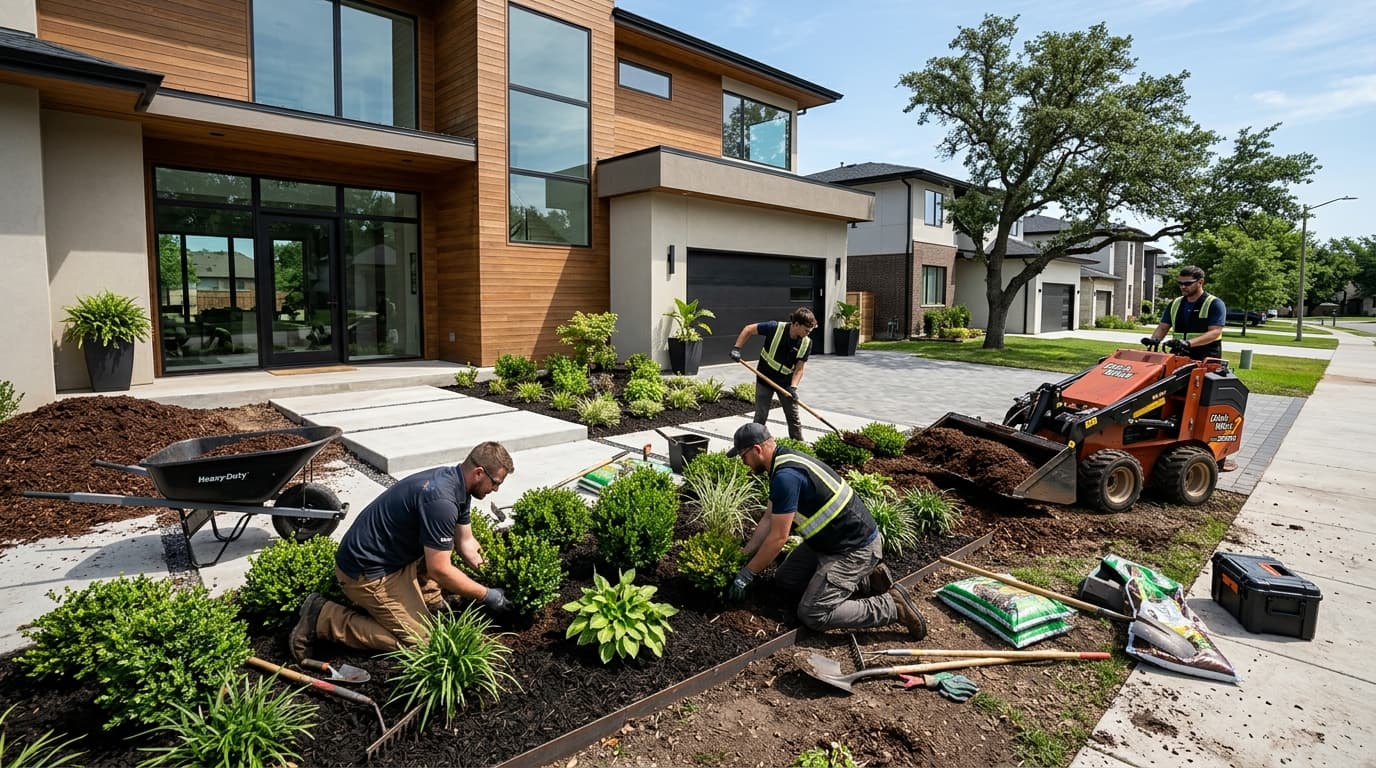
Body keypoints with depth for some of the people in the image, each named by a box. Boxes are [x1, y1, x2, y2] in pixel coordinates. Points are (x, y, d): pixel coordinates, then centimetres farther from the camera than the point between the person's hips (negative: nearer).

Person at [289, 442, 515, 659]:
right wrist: (486, 596, -16)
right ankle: (323, 617, -1)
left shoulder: (455, 484, 0)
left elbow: (466, 542, 11)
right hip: (366, 571, -9)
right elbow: (439, 570, -25)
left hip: (393, 557, 9)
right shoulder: (440, 499, -30)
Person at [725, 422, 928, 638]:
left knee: (813, 615, -13)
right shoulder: (785, 463, 5)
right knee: (785, 579, 13)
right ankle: (865, 579, 13)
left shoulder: (786, 476, -27)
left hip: (855, 549, -10)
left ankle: (892, 606, -3)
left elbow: (778, 537, -22)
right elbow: (769, 519, 12)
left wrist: (746, 574, -11)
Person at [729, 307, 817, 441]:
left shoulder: (807, 343, -14)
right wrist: (736, 348, -17)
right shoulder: (775, 328, -22)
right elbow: (749, 329, -11)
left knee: (794, 417, 8)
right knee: (760, 417, 3)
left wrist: (793, 387, -26)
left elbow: (799, 367, -12)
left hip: (786, 382, 2)